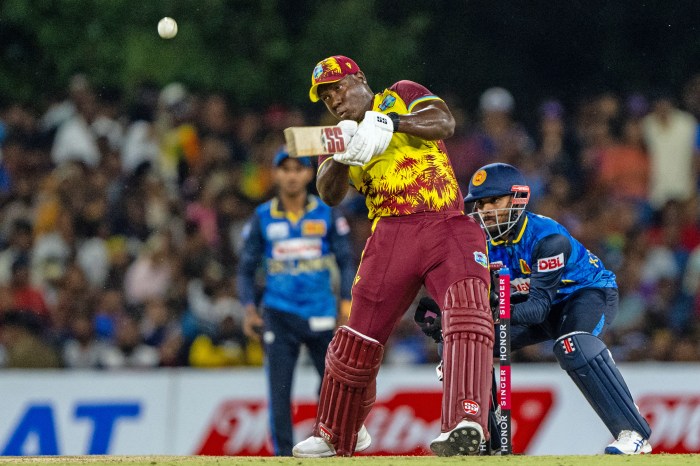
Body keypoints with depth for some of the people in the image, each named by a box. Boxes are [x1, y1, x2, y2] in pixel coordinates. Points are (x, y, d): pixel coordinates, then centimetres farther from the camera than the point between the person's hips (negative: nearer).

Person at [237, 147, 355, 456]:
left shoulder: (327, 215, 3)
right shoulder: (262, 219, 4)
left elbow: (346, 262, 6)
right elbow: (246, 269, 9)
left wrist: (347, 303, -8)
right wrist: (249, 309, -5)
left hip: (321, 315, 1)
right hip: (279, 314, -1)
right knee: (279, 390, -10)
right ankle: (283, 456, -7)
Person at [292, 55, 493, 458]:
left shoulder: (402, 96, 13)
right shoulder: (338, 137, 19)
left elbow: (444, 123, -8)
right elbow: (330, 194, 1)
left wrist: (390, 123, -22)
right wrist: (342, 154, -19)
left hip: (450, 228, -3)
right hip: (393, 235, 3)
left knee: (467, 307, -27)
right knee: (360, 338, 2)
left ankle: (466, 424, -40)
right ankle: (335, 436, 25)